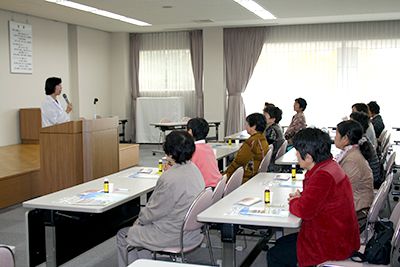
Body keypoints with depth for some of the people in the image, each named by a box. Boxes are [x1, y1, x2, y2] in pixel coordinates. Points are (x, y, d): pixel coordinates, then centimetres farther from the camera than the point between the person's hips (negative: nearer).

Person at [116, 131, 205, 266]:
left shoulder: (169, 179, -29)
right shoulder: (194, 169, 0)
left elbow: (154, 212, -17)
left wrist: (140, 219, 0)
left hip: (173, 235, -9)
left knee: (123, 236, 10)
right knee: (140, 228, 27)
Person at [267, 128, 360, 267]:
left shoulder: (323, 176, -28)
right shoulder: (330, 165, 6)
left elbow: (304, 211, -32)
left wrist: (293, 202, -9)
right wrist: (300, 197, 2)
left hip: (333, 245, -10)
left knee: (274, 256, -2)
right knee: (281, 243, 20)